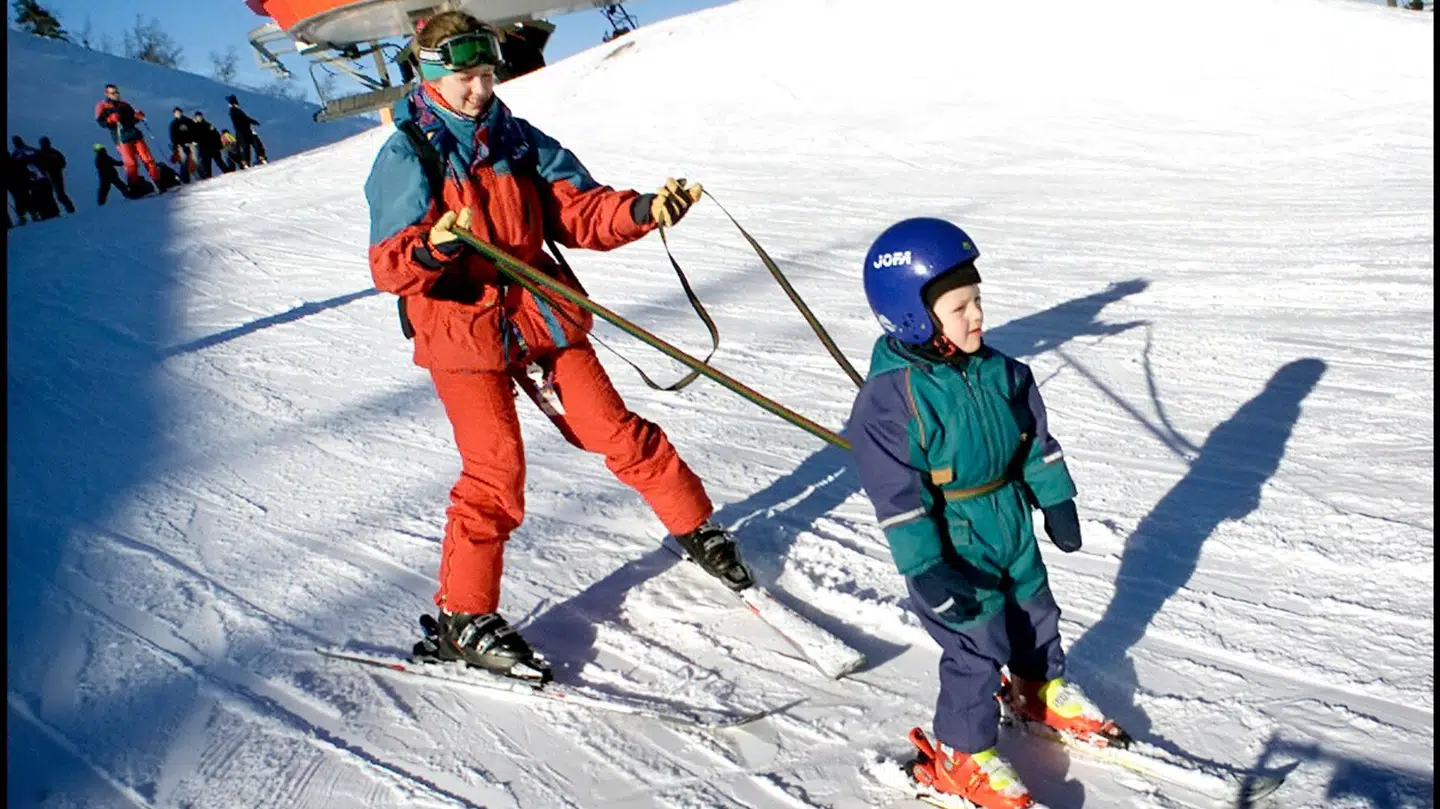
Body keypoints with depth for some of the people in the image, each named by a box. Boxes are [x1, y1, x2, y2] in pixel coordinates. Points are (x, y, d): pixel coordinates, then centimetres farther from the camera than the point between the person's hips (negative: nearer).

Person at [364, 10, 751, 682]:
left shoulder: (518, 141, 7)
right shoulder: (405, 158, -6)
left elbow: (581, 213, 2)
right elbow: (388, 267, -13)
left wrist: (642, 210, -17)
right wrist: (430, 249, -35)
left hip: (543, 316, 4)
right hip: (462, 329, -4)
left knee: (616, 431, 7)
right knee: (495, 473, -9)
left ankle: (697, 529, 27)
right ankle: (461, 620, 6)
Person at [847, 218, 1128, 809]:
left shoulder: (998, 371, -4)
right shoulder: (889, 399, -25)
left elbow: (1036, 438, 9)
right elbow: (898, 496, -23)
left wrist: (1056, 500, 11)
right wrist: (927, 572, -22)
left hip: (1012, 526, 7)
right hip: (953, 547, -7)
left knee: (1035, 613, 24)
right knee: (977, 647, 0)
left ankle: (1042, 693, 53)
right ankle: (961, 757, 21)